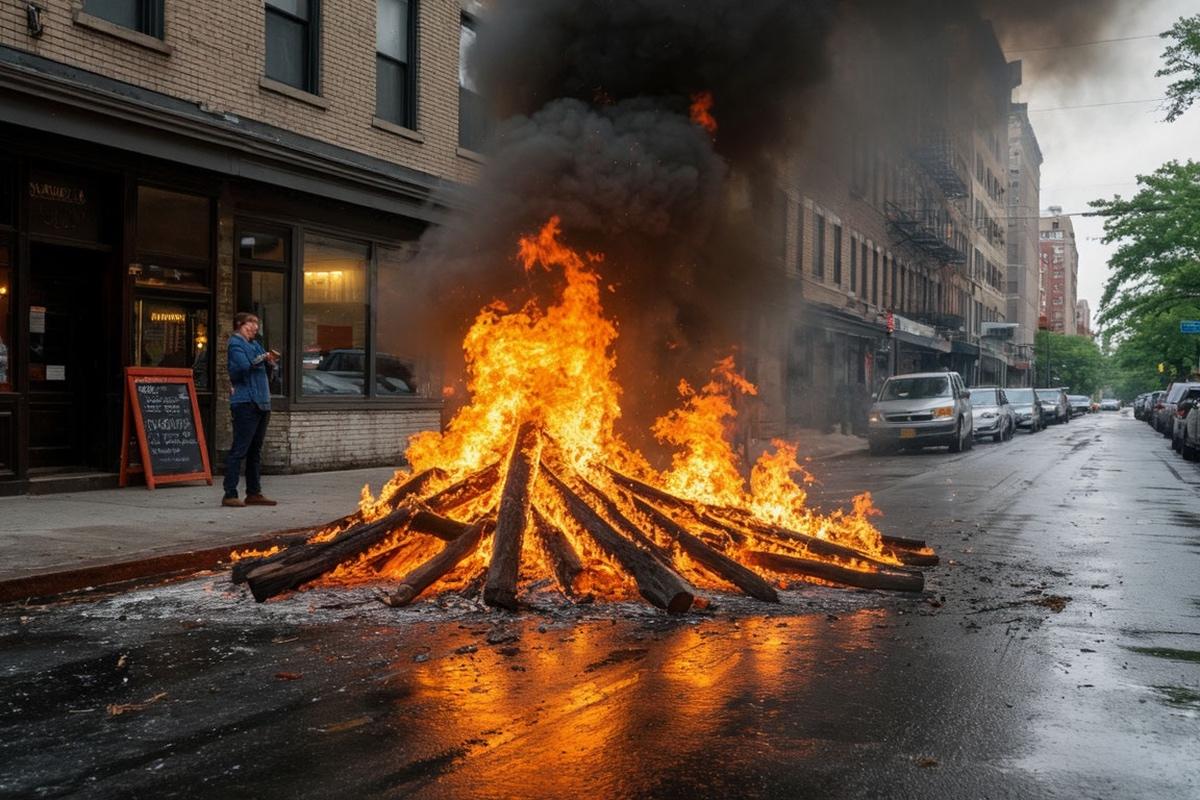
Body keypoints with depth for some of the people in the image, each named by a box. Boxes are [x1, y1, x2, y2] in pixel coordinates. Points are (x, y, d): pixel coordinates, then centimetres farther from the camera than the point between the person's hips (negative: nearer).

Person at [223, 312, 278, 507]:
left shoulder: (254, 344, 20)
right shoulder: (236, 343, -5)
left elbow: (266, 368, 20)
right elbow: (245, 366, -20)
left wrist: (270, 361, -2)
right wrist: (264, 358, -5)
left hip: (261, 403, 9)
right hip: (245, 403, -9)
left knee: (255, 451, 12)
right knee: (239, 450, -9)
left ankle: (254, 493, 18)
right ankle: (230, 495, -8)